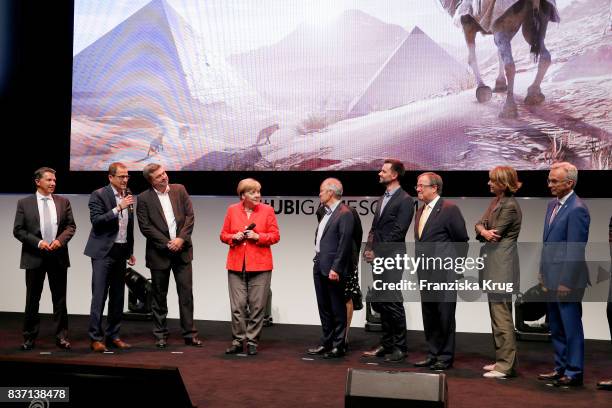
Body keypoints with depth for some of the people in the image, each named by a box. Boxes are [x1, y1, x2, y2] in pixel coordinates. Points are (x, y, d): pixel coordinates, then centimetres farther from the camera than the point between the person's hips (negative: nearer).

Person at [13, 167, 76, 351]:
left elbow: (71, 226, 6)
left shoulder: (63, 202, 6)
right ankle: (29, 337, 17)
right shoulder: (24, 203, 1)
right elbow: (18, 230, -2)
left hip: (58, 256, 2)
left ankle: (61, 336, 14)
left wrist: (60, 239, -12)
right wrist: (38, 242, -14)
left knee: (60, 299, 6)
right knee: (32, 300, 6)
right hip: (34, 257, -2)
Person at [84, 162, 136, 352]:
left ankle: (113, 335, 17)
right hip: (103, 252, -6)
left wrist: (130, 251, 19)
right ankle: (96, 337, -2)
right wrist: (118, 208, -23)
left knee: (118, 296, 9)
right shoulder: (99, 195, -7)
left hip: (121, 251, 6)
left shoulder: (128, 195, 11)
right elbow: (96, 220, -17)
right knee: (99, 296, -7)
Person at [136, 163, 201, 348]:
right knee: (159, 296, 8)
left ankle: (189, 333, 8)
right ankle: (160, 335, 19)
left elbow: (190, 215, 2)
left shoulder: (179, 190, 5)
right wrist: (167, 244, -12)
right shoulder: (144, 198, -3)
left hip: (182, 250, 2)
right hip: (159, 253, -2)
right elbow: (145, 227, -8)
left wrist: (181, 239, -10)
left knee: (186, 293, 1)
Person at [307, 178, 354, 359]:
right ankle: (327, 343, 25)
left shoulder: (344, 214, -13)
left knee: (337, 309, 2)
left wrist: (335, 269, -20)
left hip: (333, 269, -9)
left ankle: (338, 346, 10)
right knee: (324, 308, 15)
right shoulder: (327, 212, 15)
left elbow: (344, 243, -17)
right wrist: (317, 261, 12)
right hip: (320, 267, 9)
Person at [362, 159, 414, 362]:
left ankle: (400, 347, 5)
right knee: (379, 303, 11)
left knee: (393, 303, -5)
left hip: (392, 257, -8)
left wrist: (377, 252, -13)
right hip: (378, 258, 8)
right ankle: (386, 344, 22)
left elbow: (398, 232, -14)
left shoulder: (405, 200, -7)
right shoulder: (382, 199, 19)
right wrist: (369, 249, 4)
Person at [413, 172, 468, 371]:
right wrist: (420, 264, 14)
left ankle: (446, 357, 9)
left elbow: (462, 240, -6)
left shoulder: (449, 209, -10)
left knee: (445, 316, 0)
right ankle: (432, 354, 23)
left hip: (443, 273, -8)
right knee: (429, 315, 13)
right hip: (425, 273, 8)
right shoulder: (421, 211, 14)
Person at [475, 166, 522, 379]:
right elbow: (480, 224, 9)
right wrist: (483, 231, -12)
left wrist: (482, 231, 1)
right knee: (497, 315, 15)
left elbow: (495, 234, -17)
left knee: (502, 316, -7)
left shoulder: (510, 206, -14)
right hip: (493, 265, 10)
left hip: (502, 265, -10)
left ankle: (506, 365, -1)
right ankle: (501, 360, 24)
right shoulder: (496, 201, 15)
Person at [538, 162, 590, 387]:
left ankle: (574, 372, 11)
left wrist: (566, 282, -19)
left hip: (566, 280, -9)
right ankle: (561, 368, 28)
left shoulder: (577, 210, -16)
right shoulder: (553, 205, 12)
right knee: (556, 327, 16)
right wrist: (543, 271, 16)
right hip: (552, 278, 9)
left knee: (571, 327, 2)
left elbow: (575, 250, -19)